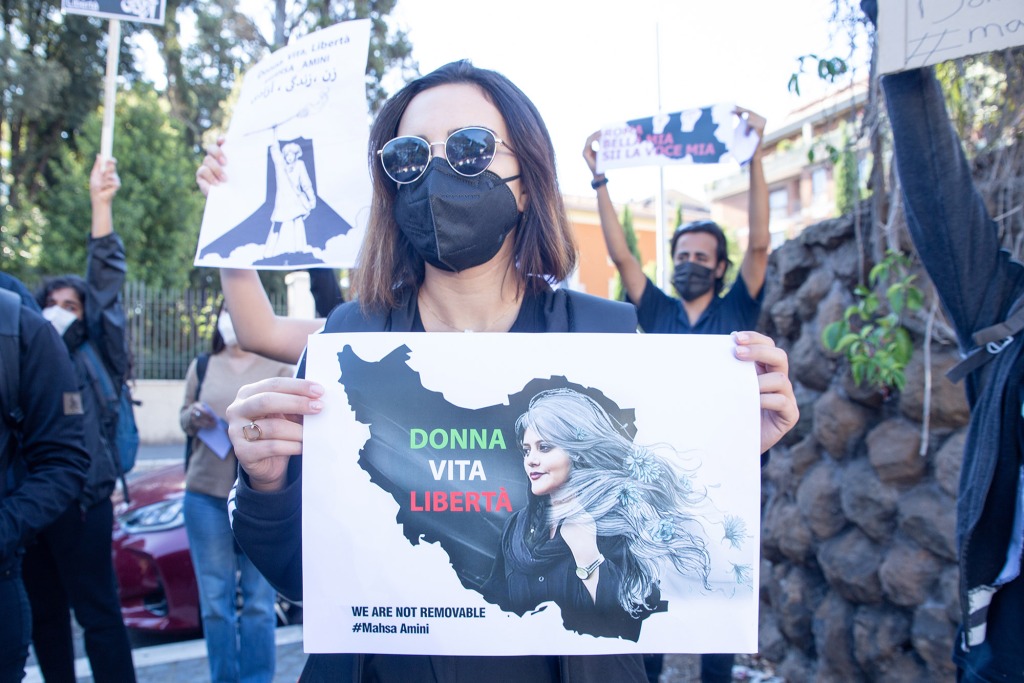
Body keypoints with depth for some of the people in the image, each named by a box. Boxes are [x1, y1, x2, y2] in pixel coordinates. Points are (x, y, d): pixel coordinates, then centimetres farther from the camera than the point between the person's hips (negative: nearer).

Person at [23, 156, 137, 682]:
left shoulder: (95, 355, 3)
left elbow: (106, 285, -6)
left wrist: (101, 204, -14)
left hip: (81, 499, -4)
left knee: (98, 612, -1)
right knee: (44, 613, 14)